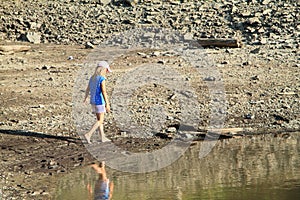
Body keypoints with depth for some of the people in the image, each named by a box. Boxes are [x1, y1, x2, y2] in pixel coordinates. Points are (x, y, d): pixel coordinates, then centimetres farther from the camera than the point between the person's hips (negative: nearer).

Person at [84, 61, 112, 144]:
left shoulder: (92, 77, 8)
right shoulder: (102, 79, -17)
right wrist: (107, 104, -22)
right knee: (100, 121, -1)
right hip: (99, 102, -8)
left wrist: (86, 98, 35)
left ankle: (102, 137, 20)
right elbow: (104, 92, -22)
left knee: (100, 119, 16)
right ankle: (88, 134, -12)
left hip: (93, 101, 8)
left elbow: (87, 89, 19)